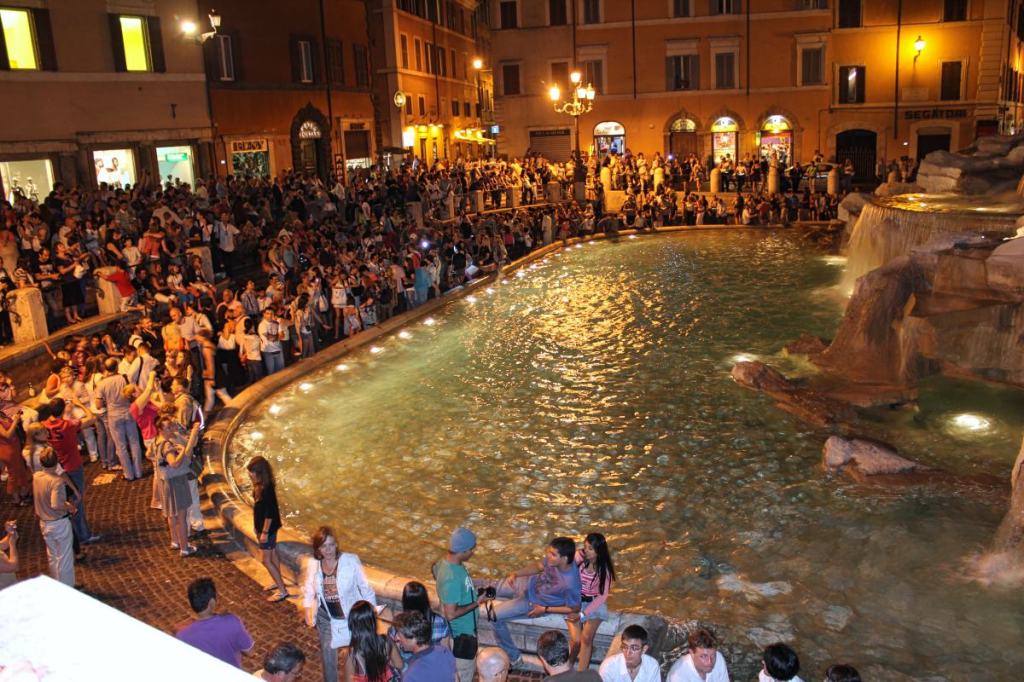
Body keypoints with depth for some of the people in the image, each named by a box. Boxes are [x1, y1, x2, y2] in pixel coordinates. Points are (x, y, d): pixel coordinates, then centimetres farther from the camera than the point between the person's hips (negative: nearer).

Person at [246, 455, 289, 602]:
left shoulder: (267, 489, -27)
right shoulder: (259, 486, 1)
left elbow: (269, 513, -25)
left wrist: (264, 532, -21)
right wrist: (257, 527, 18)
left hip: (268, 528, -10)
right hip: (264, 526, 10)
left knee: (266, 560, -4)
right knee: (273, 553, 22)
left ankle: (283, 591, 2)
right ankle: (278, 582, 39)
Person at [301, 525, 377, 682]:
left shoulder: (351, 561, -24)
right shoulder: (312, 565, -13)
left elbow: (365, 588, -15)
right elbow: (308, 590, 6)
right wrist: (308, 613, 0)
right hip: (326, 617, 3)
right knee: (327, 650, 19)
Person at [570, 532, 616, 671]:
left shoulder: (605, 568, -12)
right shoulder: (578, 557, -14)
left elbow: (603, 595, -11)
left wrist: (583, 613, -17)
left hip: (594, 603, 0)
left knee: (586, 637, -20)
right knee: (576, 639, -15)